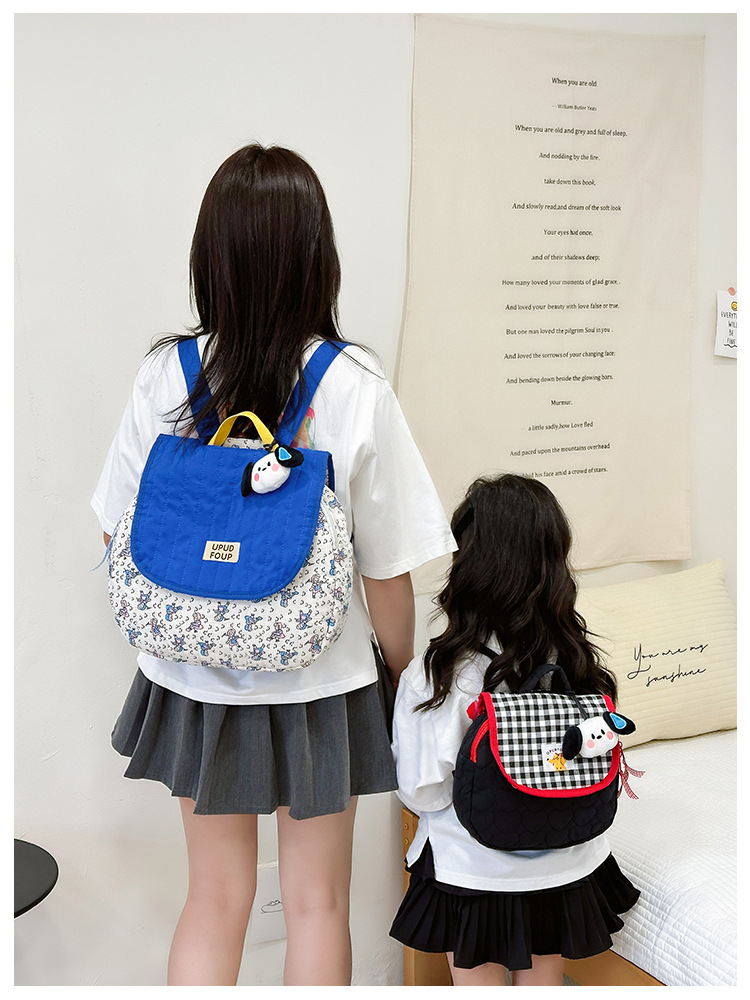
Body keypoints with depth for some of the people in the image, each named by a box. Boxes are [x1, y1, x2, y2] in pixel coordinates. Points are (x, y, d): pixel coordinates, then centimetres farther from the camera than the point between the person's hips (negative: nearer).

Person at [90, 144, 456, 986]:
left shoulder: (165, 375, -11)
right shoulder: (354, 387, -17)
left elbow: (120, 532, 0)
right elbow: (387, 568, -12)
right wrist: (403, 669, 6)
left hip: (193, 676, 2)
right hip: (317, 684, -2)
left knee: (215, 895, 20)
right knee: (316, 902, 18)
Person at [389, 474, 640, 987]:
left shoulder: (436, 675, -24)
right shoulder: (578, 660, -11)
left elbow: (424, 792, -18)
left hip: (474, 872, -3)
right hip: (565, 866, 4)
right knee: (544, 982, 23)